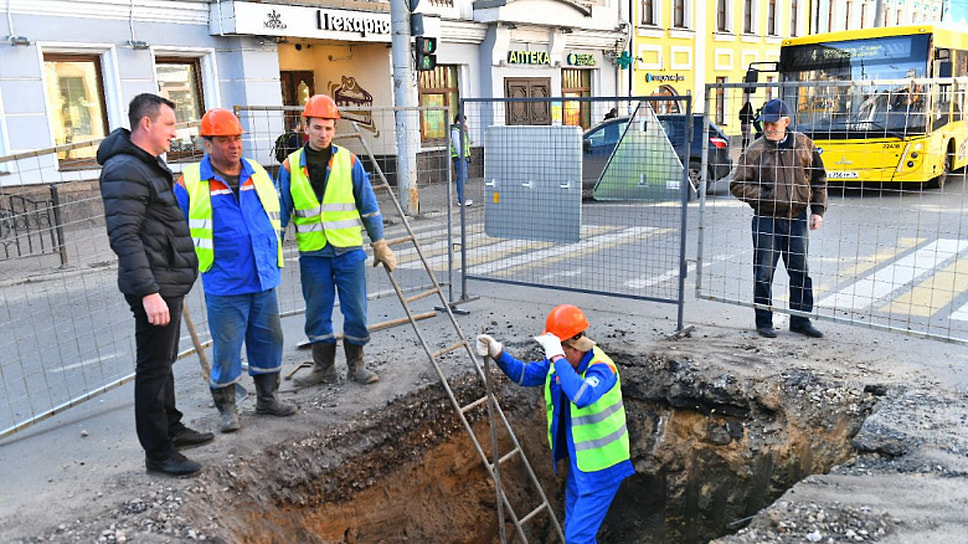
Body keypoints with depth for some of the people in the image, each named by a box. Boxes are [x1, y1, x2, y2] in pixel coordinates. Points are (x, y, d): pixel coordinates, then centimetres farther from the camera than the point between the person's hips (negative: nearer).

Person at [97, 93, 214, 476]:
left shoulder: (152, 166, 16)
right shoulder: (125, 171, -17)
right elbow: (124, 236, -24)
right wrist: (148, 291, -28)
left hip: (170, 284, 10)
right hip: (154, 289, -10)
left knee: (164, 362, 21)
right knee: (154, 368, -1)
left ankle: (171, 428, 35)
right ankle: (158, 453, 8)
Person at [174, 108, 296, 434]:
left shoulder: (259, 175, 8)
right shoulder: (190, 183, -6)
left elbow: (274, 217, 22)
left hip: (264, 281, 5)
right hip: (224, 285, -4)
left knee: (269, 340, 13)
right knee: (226, 348, 2)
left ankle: (267, 398, 29)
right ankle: (227, 407, 19)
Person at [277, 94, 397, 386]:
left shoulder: (349, 161, 1)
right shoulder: (291, 167, 1)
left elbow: (368, 206, 6)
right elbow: (281, 212, 7)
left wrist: (380, 245, 7)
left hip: (349, 250, 0)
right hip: (313, 254, 1)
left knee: (356, 311, 4)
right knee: (317, 315, 8)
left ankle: (356, 364, 22)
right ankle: (324, 368, 23)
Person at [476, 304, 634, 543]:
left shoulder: (601, 368, -27)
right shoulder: (562, 360, -4)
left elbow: (582, 396, -47)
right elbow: (525, 375, 7)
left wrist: (557, 357, -43)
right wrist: (498, 354, -9)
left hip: (601, 467, -8)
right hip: (578, 461, 8)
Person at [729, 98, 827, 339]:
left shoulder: (804, 144, 5)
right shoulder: (755, 151, -3)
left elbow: (819, 178, 13)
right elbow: (738, 185, -1)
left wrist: (818, 210, 7)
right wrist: (764, 195, -13)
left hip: (797, 219, 3)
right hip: (767, 220, -3)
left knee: (800, 271, 10)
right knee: (764, 273, 1)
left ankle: (800, 320, 23)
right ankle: (764, 322, 14)